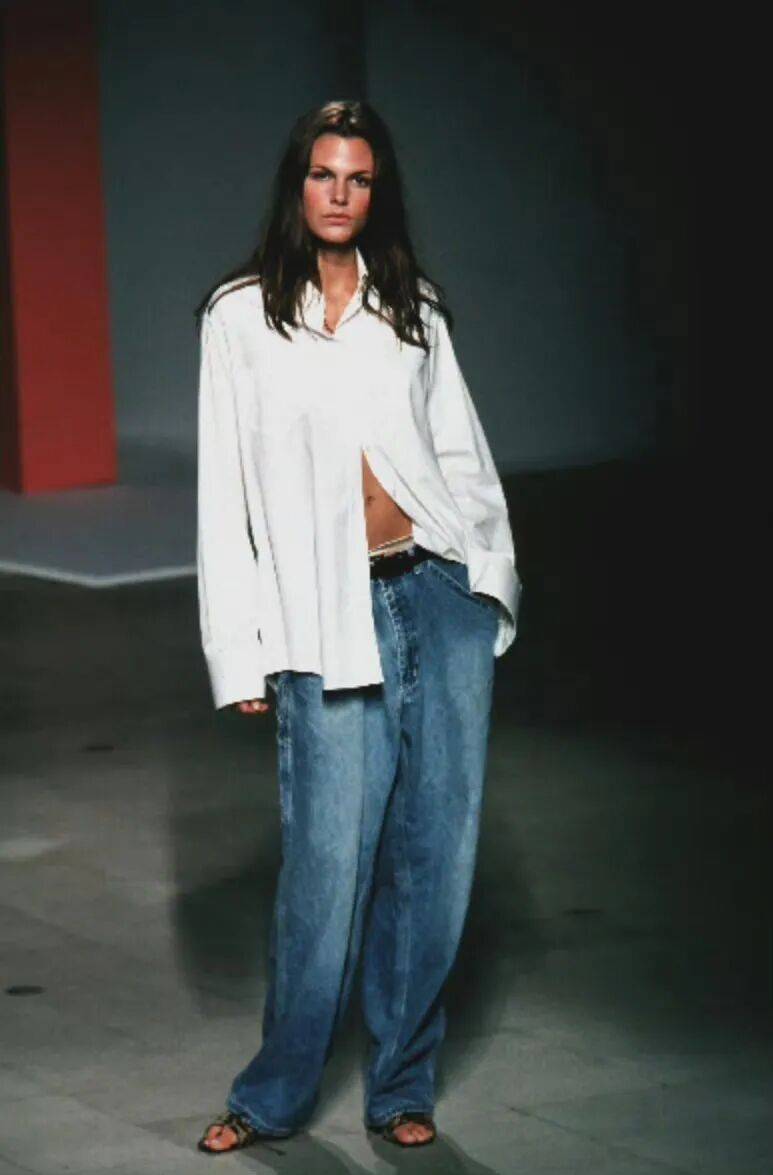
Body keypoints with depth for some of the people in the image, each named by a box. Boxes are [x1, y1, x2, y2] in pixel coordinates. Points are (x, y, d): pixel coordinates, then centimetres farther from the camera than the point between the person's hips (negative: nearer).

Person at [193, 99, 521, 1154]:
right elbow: (225, 490, 2)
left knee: (434, 847, 3)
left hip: (442, 593, 3)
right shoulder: (242, 317, 3)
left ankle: (404, 1086, 16)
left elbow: (461, 452, 15)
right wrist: (241, 651, -2)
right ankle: (276, 1095, 11)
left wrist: (491, 579, 6)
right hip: (330, 616, -3)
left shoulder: (413, 311, 10)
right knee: (330, 857, -5)